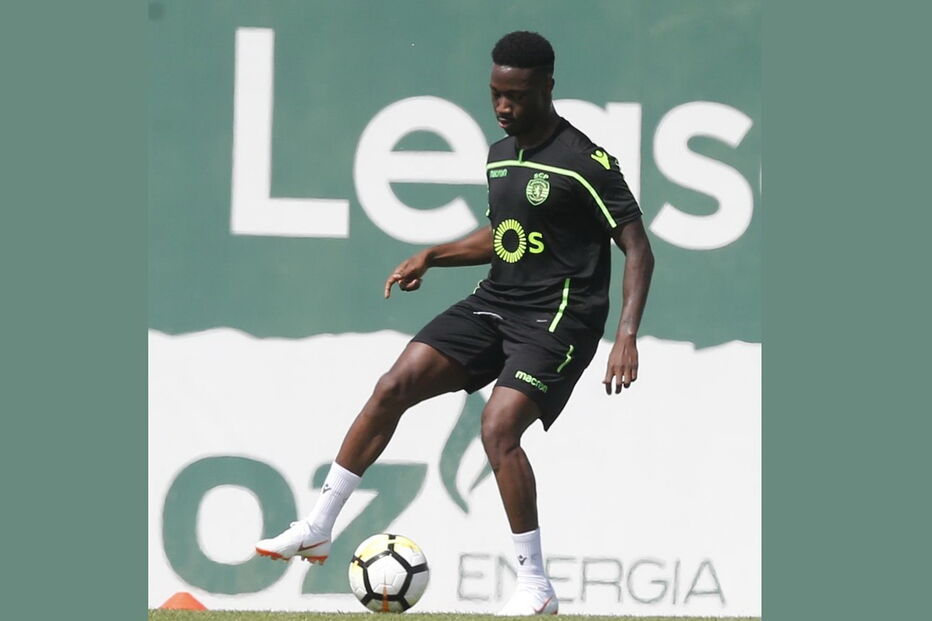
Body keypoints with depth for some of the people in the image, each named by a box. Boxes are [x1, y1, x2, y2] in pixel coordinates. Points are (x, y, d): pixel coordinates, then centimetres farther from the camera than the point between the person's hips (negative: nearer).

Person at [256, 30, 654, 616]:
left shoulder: (585, 161, -14)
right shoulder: (500, 154, 11)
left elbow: (638, 250, -15)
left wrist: (627, 336, -25)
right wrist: (431, 256, 13)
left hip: (557, 319, -7)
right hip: (494, 304, 8)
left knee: (498, 427, -24)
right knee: (394, 386, -5)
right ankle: (317, 529, 3)